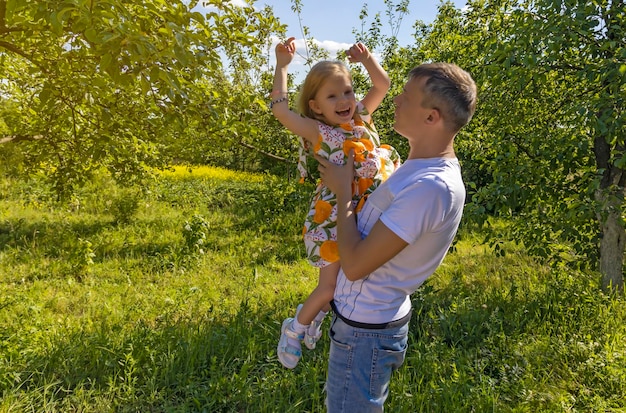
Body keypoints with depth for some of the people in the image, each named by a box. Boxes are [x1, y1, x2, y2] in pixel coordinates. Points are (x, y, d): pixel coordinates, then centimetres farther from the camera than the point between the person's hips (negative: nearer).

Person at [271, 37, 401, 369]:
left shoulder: (361, 119, 5)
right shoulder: (316, 132, -11)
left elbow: (382, 85, 10)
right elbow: (279, 108, -16)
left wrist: (366, 58, -1)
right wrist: (282, 65, -8)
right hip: (332, 220, -6)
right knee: (330, 287, 0)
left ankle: (315, 315, 45)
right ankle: (294, 328, 28)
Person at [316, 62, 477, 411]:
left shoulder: (432, 186, -30)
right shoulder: (423, 167, 2)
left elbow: (355, 264, -27)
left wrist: (343, 191, -15)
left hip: (364, 330, -9)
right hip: (371, 319, 9)